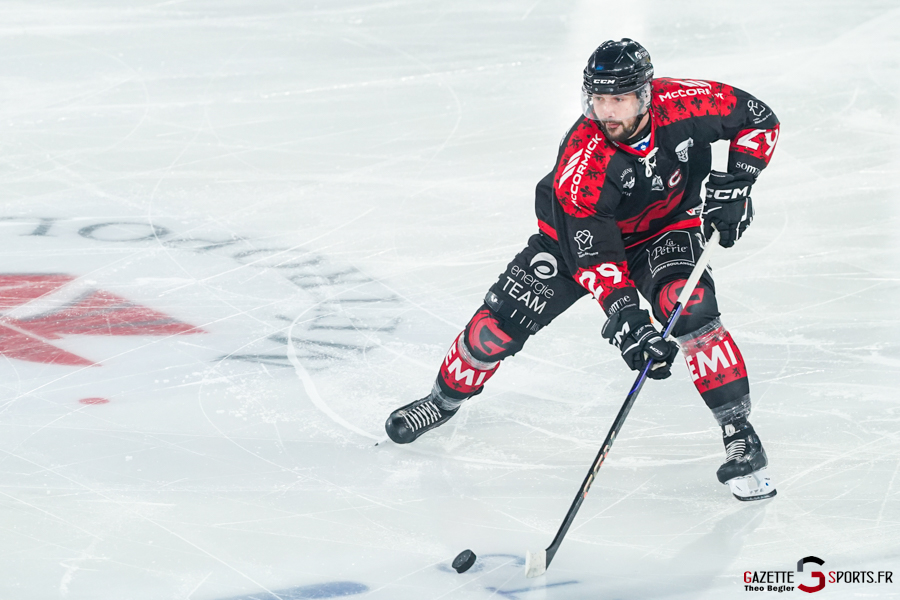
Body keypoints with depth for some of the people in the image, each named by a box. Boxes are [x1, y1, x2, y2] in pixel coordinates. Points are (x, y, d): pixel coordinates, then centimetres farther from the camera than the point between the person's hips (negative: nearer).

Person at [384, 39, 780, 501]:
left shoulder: (683, 104, -28)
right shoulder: (582, 161, -34)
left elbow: (760, 120, -11)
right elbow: (594, 257, -35)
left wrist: (733, 184, -22)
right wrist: (625, 320, -46)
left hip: (666, 229, 1)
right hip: (579, 233, 0)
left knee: (690, 308, -28)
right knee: (499, 324, -4)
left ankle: (739, 434, -19)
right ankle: (447, 398, 27)